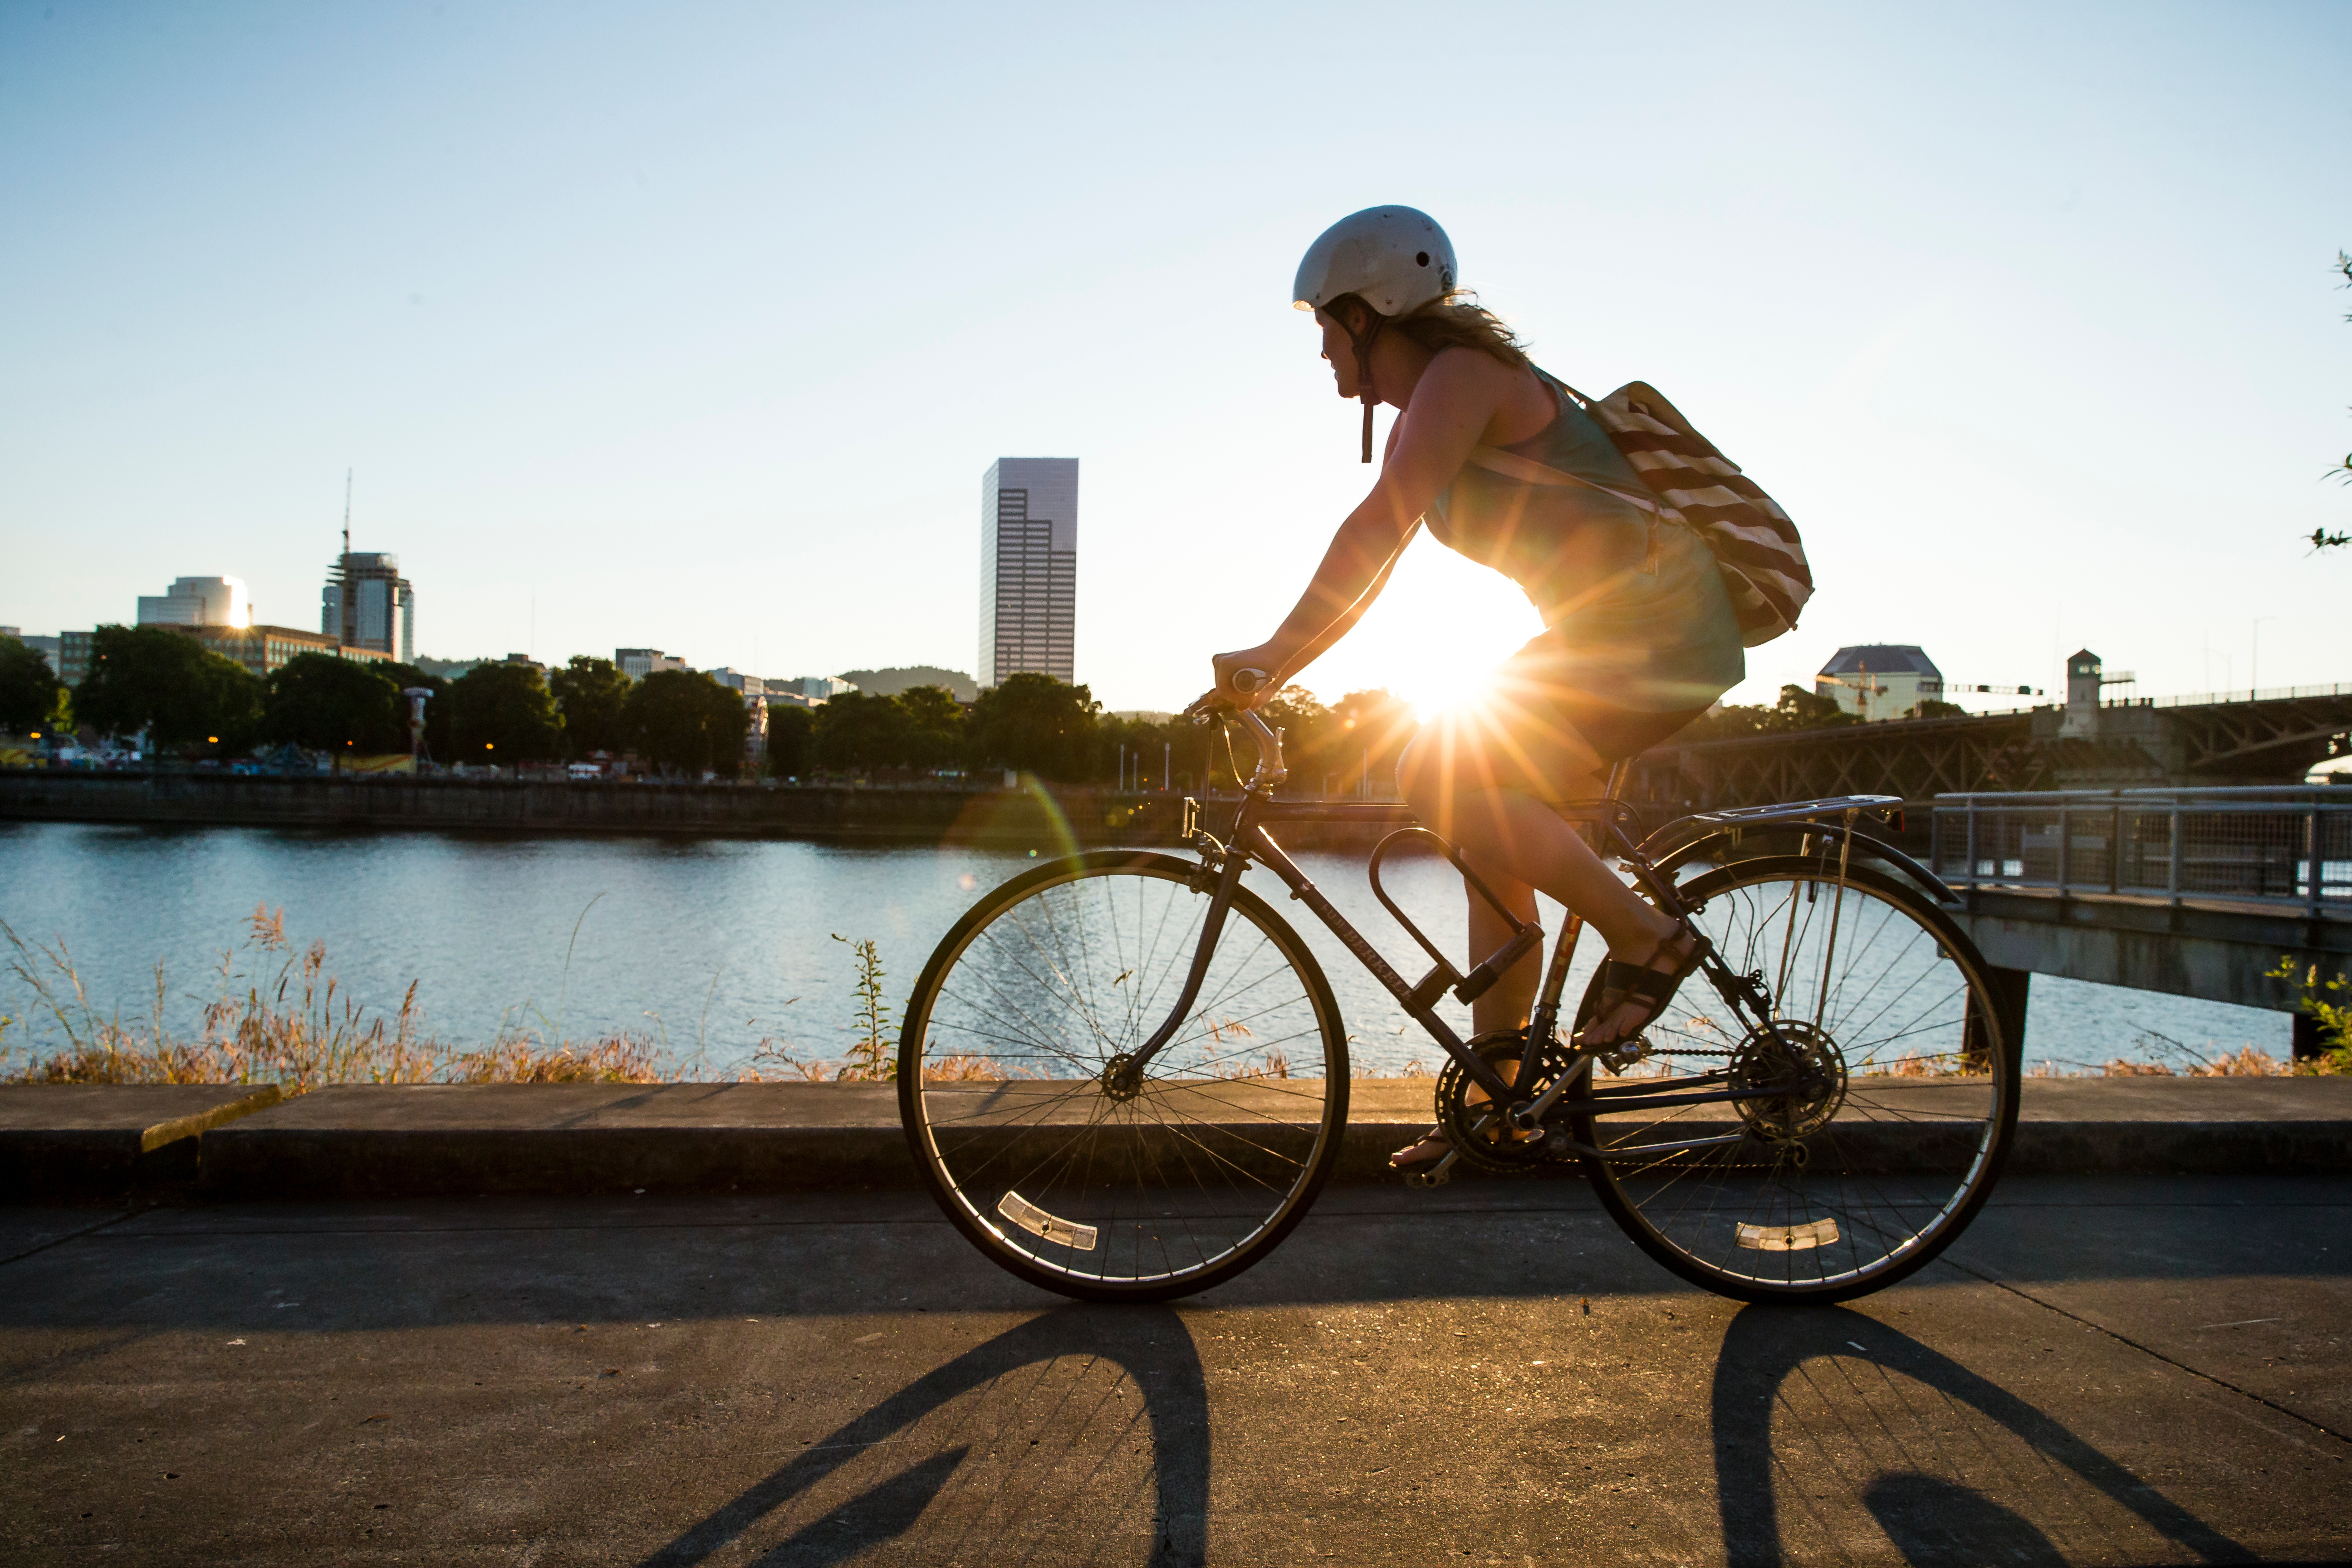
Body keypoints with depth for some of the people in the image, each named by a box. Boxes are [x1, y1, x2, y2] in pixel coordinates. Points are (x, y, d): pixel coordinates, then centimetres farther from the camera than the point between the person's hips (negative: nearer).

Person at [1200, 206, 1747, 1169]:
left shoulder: (1462, 374, -11)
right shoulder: (1432, 405, 18)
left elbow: (1376, 529, -24)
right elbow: (1366, 573, 18)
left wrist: (1271, 654, -26)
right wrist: (1270, 677, 13)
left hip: (1654, 627, -10)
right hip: (1616, 631, 10)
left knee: (1439, 774, -18)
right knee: (1492, 845, 9)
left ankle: (1645, 937, -7)